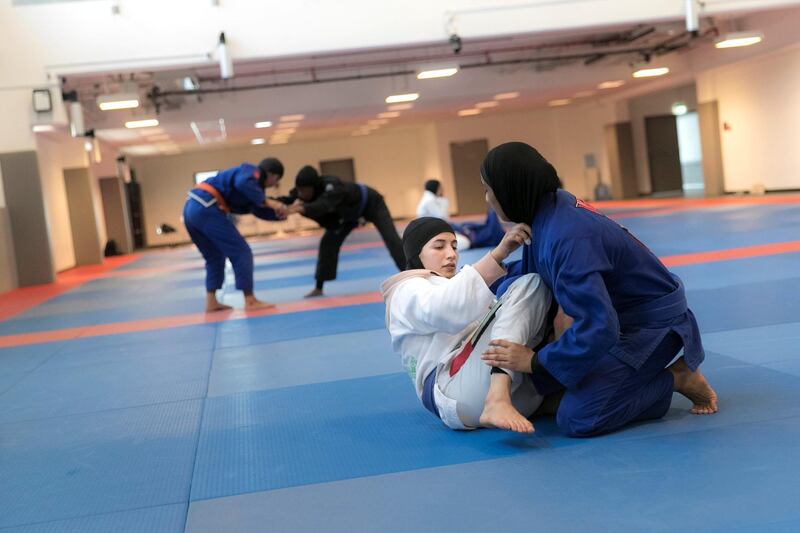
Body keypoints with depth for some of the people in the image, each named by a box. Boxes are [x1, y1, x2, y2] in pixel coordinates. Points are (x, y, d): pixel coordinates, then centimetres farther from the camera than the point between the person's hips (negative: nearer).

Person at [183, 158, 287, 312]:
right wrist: (267, 202, -17)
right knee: (241, 252, -3)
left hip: (192, 208, 10)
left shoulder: (253, 181, 27)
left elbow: (260, 210, 27)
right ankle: (250, 301, -2)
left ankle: (211, 302, 18)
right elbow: (242, 183, -24)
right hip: (206, 209, -10)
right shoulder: (252, 171, -1)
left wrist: (282, 213, 13)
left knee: (215, 257, 21)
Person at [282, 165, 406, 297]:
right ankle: (319, 288, 3)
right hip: (349, 210, 6)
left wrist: (302, 208, -80)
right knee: (329, 242, -4)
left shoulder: (332, 186, -45)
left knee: (391, 238, -11)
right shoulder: (303, 191, -24)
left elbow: (323, 205, -63)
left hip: (370, 202, -6)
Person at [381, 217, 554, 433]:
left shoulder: (457, 285, 35)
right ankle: (497, 401, -34)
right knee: (528, 285, -19)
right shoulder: (408, 291, 8)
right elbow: (446, 309, -17)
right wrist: (499, 253, -25)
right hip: (458, 393, -7)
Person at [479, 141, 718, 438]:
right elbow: (534, 268, 16)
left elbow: (599, 328, -34)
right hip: (624, 312, 9)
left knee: (577, 420, -17)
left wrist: (535, 361, -24)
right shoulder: (549, 206, -6)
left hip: (652, 322, -9)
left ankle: (677, 378, -2)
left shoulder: (566, 239, -34)